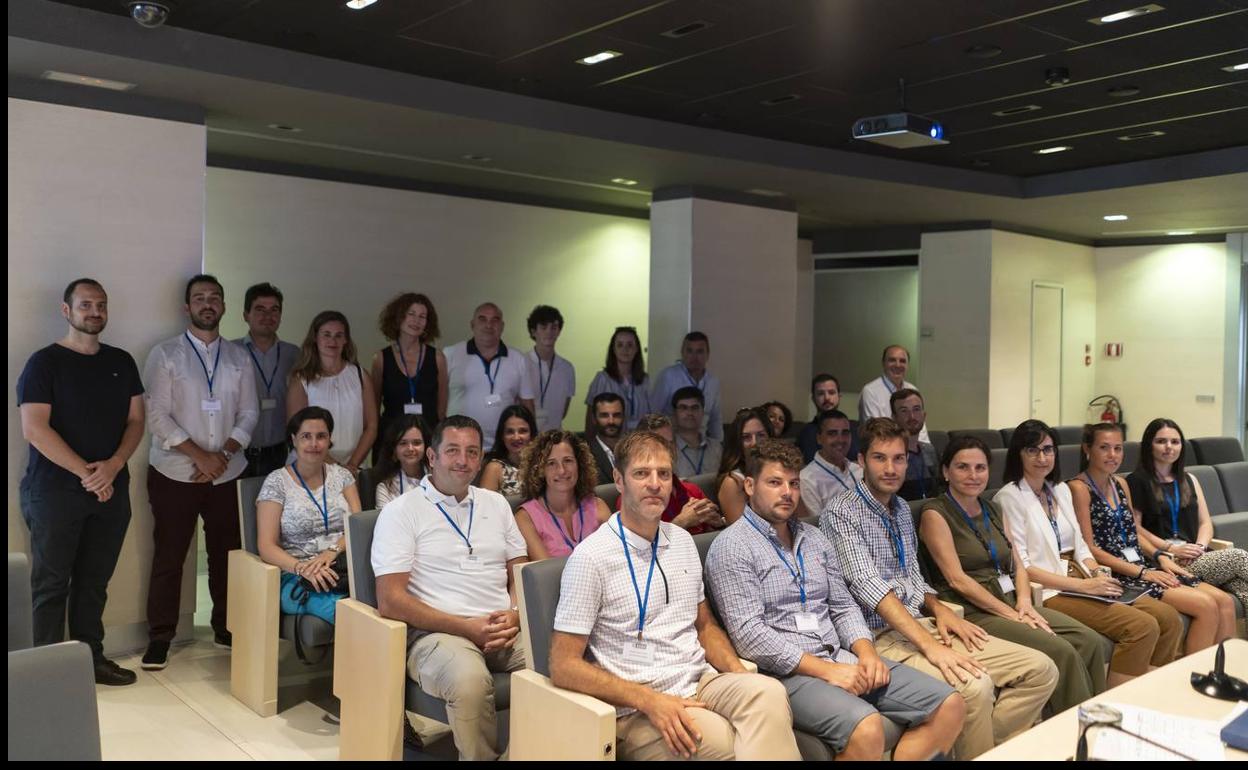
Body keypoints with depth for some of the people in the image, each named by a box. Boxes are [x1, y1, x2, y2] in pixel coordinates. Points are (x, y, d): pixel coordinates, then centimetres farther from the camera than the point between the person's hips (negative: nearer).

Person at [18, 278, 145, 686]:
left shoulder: (121, 362, 10)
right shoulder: (45, 362, -5)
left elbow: (135, 419, 8)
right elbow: (34, 429, -13)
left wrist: (114, 464, -10)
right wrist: (85, 473, -15)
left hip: (111, 490, 4)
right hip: (55, 491, -4)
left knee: (95, 581, 11)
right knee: (52, 583, 3)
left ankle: (91, 657, 21)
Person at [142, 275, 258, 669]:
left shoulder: (239, 357, 8)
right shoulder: (165, 354, -1)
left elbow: (249, 413, 5)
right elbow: (157, 415, -8)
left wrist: (223, 454, -9)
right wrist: (200, 456, -15)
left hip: (226, 473, 3)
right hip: (175, 473, -2)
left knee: (226, 552, 7)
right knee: (169, 557, 3)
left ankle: (226, 627, 22)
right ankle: (160, 638, 14)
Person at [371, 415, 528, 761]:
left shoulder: (497, 504, 19)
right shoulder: (401, 511, 3)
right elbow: (390, 601, -5)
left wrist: (514, 616, -4)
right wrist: (466, 627, -13)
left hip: (503, 629, 4)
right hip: (437, 631, -4)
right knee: (470, 680, -37)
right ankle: (482, 756, -12)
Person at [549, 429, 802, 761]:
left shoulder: (682, 541, 13)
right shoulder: (591, 556, -9)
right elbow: (564, 666, -10)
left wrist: (739, 674, 1)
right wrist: (650, 700, -20)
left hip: (703, 683, 6)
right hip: (638, 709, -6)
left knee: (767, 692, -27)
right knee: (729, 742, -32)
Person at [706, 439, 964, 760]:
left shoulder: (815, 539, 17)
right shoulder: (731, 546, -7)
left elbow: (843, 607, 17)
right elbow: (749, 635, -16)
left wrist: (866, 652, -4)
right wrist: (825, 669, -19)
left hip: (841, 658, 8)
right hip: (786, 671, -8)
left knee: (949, 706, -4)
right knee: (866, 728, -34)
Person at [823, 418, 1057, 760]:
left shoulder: (902, 509, 16)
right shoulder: (841, 512, -10)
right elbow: (868, 584, -21)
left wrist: (939, 609, 0)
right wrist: (929, 644, -28)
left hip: (922, 623, 8)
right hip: (882, 635, -8)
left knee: (1041, 670, -3)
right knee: (974, 686, -33)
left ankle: (984, 745, 0)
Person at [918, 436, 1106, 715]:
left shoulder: (993, 511, 18)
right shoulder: (935, 514, -6)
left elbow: (1018, 565, 15)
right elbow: (956, 579, -13)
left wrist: (1024, 602, -6)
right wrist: (1010, 614, -16)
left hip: (1011, 604, 7)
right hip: (972, 613, -7)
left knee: (1090, 641, -13)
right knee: (1062, 651, -23)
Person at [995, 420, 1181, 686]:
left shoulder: (1061, 490, 16)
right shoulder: (1010, 497, -8)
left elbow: (1079, 546, 18)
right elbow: (1020, 566, -14)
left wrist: (1097, 573, -4)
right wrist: (1083, 585, -17)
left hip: (1081, 581, 8)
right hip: (1050, 592, -8)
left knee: (1169, 618, -4)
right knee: (1142, 626, -21)